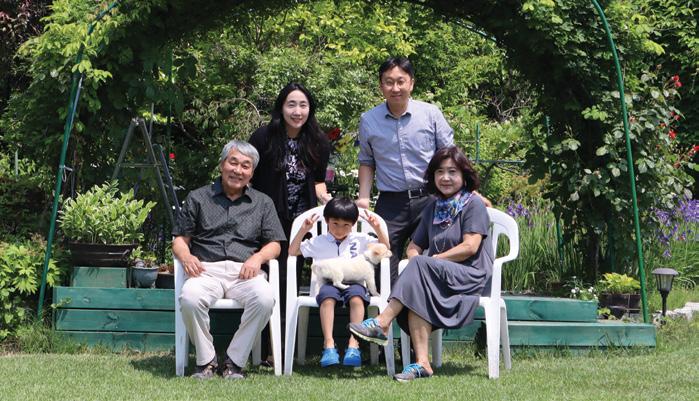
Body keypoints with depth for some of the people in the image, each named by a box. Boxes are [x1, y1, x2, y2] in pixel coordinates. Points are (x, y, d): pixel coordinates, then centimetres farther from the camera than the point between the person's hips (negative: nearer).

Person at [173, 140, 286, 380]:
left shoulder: (262, 203, 22)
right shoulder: (198, 198, 19)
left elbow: (274, 245, 15)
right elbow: (180, 239, 15)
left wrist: (258, 257, -7)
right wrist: (186, 256, -8)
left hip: (244, 271, 1)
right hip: (206, 269, -1)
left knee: (265, 298, -34)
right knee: (190, 298, -36)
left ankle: (235, 361, -20)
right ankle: (206, 361, -17)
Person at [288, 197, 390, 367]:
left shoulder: (359, 240, 18)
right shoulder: (319, 242, 17)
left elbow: (385, 247, 15)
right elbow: (293, 251, 15)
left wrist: (377, 228, 1)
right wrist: (303, 230, 3)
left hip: (354, 282, 0)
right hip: (329, 283, 0)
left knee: (356, 296, -36)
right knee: (327, 296, -36)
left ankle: (353, 344, -41)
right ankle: (329, 345, -43)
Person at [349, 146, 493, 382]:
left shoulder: (474, 205, 0)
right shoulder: (433, 209, 20)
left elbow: (470, 247, -12)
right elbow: (413, 247, 19)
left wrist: (431, 260, -11)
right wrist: (416, 260, -6)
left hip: (471, 276, -5)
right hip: (437, 277, 5)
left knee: (420, 265, -30)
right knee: (417, 294, -30)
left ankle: (381, 324, -32)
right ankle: (422, 363, -38)